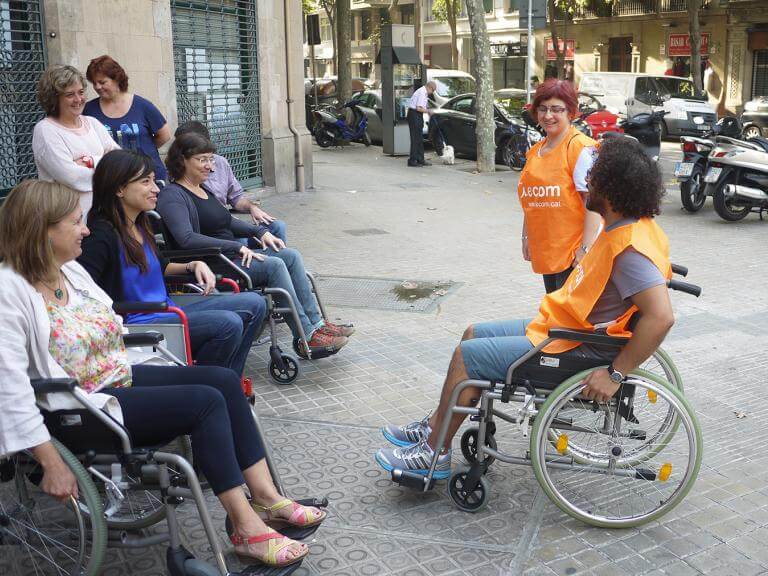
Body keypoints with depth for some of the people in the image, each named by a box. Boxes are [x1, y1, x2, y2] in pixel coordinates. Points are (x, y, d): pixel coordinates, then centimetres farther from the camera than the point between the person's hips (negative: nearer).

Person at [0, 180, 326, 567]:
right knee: (206, 402, -20)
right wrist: (52, 463, -25)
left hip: (120, 377, 9)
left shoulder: (70, 270, 6)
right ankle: (247, 530, -13)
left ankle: (266, 498, -3)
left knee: (224, 380, -6)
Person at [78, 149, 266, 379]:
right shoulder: (102, 236, -16)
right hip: (137, 326, -10)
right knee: (228, 324, -27)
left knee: (253, 304, 2)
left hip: (168, 311, 10)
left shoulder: (141, 225, 12)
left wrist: (193, 265, 11)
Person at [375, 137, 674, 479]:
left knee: (466, 355, -6)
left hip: (576, 351, -10)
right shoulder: (627, 227, 3)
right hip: (560, 327, 10)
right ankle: (435, 426, 25)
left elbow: (661, 317, -36)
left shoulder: (630, 249, -27)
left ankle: (434, 454, 9)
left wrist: (615, 374, -30)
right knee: (474, 334, 16)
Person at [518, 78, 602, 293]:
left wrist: (585, 248, -21)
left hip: (573, 251, -8)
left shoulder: (581, 148, -12)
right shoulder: (535, 151, 13)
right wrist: (527, 238, 18)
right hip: (546, 251, 8)